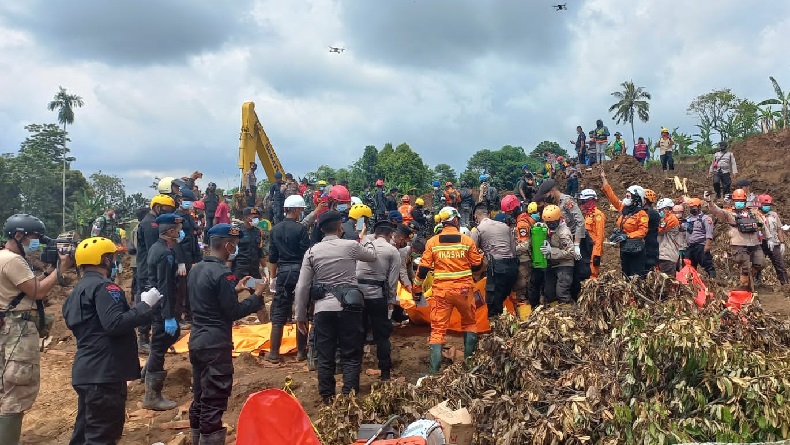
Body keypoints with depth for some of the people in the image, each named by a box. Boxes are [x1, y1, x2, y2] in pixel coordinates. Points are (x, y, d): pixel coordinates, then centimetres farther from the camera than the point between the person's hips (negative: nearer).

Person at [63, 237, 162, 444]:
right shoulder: (103, 286, -15)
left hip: (88, 371, 10)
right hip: (104, 372, -10)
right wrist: (145, 305, -19)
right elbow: (115, 324, -27)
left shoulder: (79, 289, 17)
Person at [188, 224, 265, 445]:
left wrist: (235, 289, 15)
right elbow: (233, 312, -17)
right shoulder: (222, 274, -19)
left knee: (199, 398, 19)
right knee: (214, 402, 0)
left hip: (197, 341, 9)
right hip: (216, 344, -9)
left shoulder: (196, 269, 8)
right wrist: (257, 295, -7)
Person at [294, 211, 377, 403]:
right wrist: (365, 239, 39)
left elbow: (302, 287, 2)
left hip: (323, 309, 2)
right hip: (349, 307, -2)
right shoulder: (351, 246, -2)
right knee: (351, 356, 8)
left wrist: (300, 315, 11)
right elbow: (372, 256, 19)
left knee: (325, 357, 11)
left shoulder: (312, 251, 3)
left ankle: (327, 399, 20)